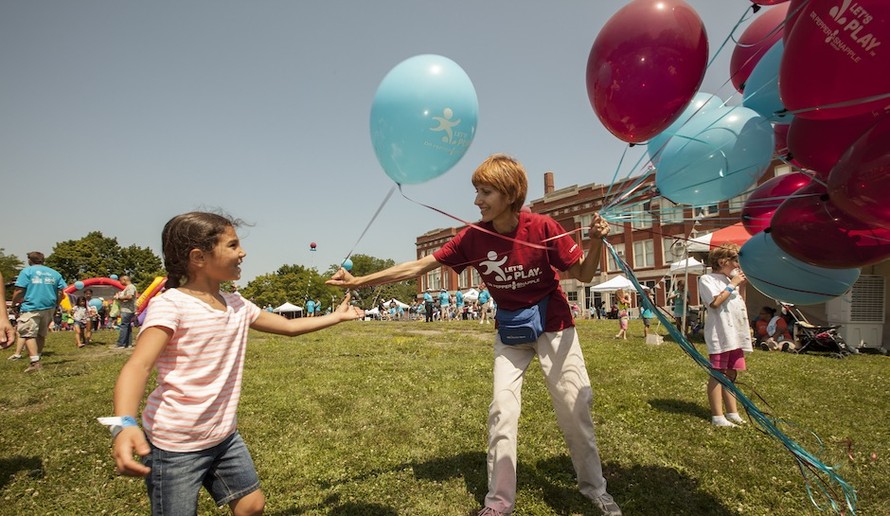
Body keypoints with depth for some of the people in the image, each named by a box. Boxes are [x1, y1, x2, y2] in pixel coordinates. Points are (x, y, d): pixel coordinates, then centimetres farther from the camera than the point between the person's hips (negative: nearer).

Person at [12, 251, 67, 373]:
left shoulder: (27, 271, 0)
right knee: (41, 335, 17)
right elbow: (62, 292, 9)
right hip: (49, 308, 5)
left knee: (28, 334, -8)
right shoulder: (54, 273, 13)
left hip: (31, 307, -5)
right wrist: (55, 305, 20)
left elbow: (19, 291, -7)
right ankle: (37, 359, 26)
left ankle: (35, 362, -21)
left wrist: (14, 302, 10)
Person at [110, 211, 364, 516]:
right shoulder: (171, 304, -18)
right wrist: (124, 424, -45)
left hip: (224, 435, 7)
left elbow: (289, 326, 14)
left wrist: (337, 316, 17)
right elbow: (139, 365, -29)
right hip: (175, 445, -7)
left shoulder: (238, 305, 3)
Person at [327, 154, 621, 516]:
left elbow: (583, 275, -12)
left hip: (553, 325, -1)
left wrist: (596, 241, -33)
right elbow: (418, 267, -14)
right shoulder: (473, 237, -15)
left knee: (575, 407, 5)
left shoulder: (543, 227, -21)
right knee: (502, 410, -2)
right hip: (509, 329, 2)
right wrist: (359, 281, -17)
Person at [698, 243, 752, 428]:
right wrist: (733, 284, -9)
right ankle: (717, 416, 0)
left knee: (731, 374, 13)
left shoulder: (729, 280, 20)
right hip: (720, 334, -8)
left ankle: (732, 413, 22)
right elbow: (715, 302, -18)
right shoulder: (707, 279, -4)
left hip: (736, 333, 8)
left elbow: (740, 304, 23)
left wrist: (742, 286, 11)